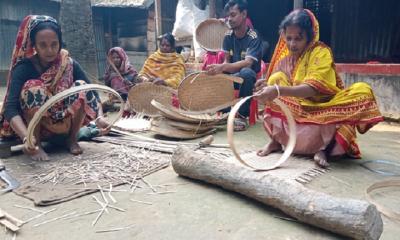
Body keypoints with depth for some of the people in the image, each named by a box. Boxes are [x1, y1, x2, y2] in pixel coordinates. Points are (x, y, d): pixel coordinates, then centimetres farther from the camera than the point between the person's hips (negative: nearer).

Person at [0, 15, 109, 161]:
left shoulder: (69, 64, -9)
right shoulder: (24, 68, -18)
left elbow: (91, 93, -14)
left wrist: (99, 117, -34)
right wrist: (26, 137, -45)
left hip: (66, 122, 3)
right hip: (34, 126, -2)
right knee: (33, 88, -30)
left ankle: (72, 139, -7)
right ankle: (36, 143, -15)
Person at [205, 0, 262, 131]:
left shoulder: (253, 37, -17)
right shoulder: (228, 36, 1)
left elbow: (248, 63, -31)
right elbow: (227, 61, 1)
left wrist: (222, 67, -44)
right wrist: (218, 68, -24)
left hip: (249, 78, -5)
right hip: (234, 76, 5)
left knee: (246, 73, -38)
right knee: (211, 75, -18)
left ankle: (242, 115, -24)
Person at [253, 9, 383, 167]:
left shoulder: (321, 52, -12)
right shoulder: (284, 56, 2)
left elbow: (312, 89, -28)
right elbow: (277, 85, 3)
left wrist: (278, 90, -43)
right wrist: (267, 88, -23)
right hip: (295, 113, 3)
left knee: (362, 91, -25)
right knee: (277, 78, -16)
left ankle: (323, 147, -24)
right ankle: (276, 139, -17)